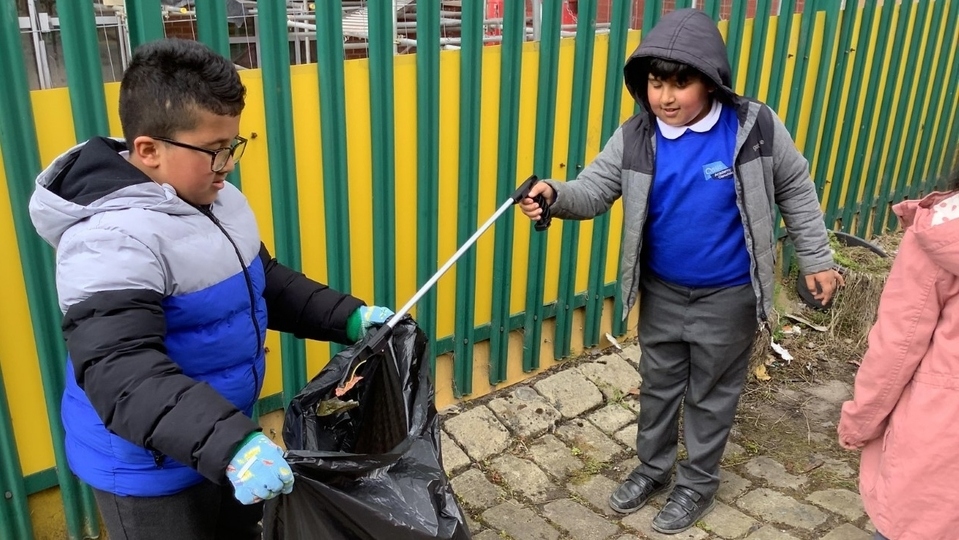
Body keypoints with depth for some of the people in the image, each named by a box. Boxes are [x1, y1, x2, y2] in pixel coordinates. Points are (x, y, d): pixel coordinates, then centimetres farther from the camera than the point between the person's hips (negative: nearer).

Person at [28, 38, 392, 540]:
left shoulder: (217, 199, -1)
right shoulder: (114, 240, -30)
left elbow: (265, 282, 11)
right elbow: (121, 373, -39)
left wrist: (348, 316, 0)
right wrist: (230, 445, -49)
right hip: (148, 466, -8)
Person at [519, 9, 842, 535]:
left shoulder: (755, 127, -16)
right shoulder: (634, 138, -11)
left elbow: (796, 192, -3)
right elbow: (593, 189, -15)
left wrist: (816, 259, 2)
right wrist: (555, 195, -38)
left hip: (727, 296, -2)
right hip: (661, 292, 3)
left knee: (712, 394, 14)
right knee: (658, 385, 19)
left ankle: (698, 483, 36)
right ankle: (653, 468, 42)